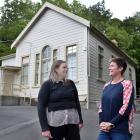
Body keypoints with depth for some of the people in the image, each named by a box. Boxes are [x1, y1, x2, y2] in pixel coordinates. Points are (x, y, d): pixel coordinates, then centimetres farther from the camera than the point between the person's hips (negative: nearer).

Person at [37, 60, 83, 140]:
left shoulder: (71, 83, 9)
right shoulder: (47, 84, -3)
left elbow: (77, 102, 14)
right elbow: (41, 106, -6)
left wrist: (80, 120, 11)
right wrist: (44, 128, -12)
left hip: (72, 121, 4)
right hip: (55, 123, -3)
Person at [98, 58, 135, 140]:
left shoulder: (127, 84, -6)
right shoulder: (106, 86, 11)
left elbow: (127, 107, -14)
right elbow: (102, 105, 12)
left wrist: (111, 123, -14)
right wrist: (101, 122, -3)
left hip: (121, 130, -5)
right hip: (105, 129, 5)